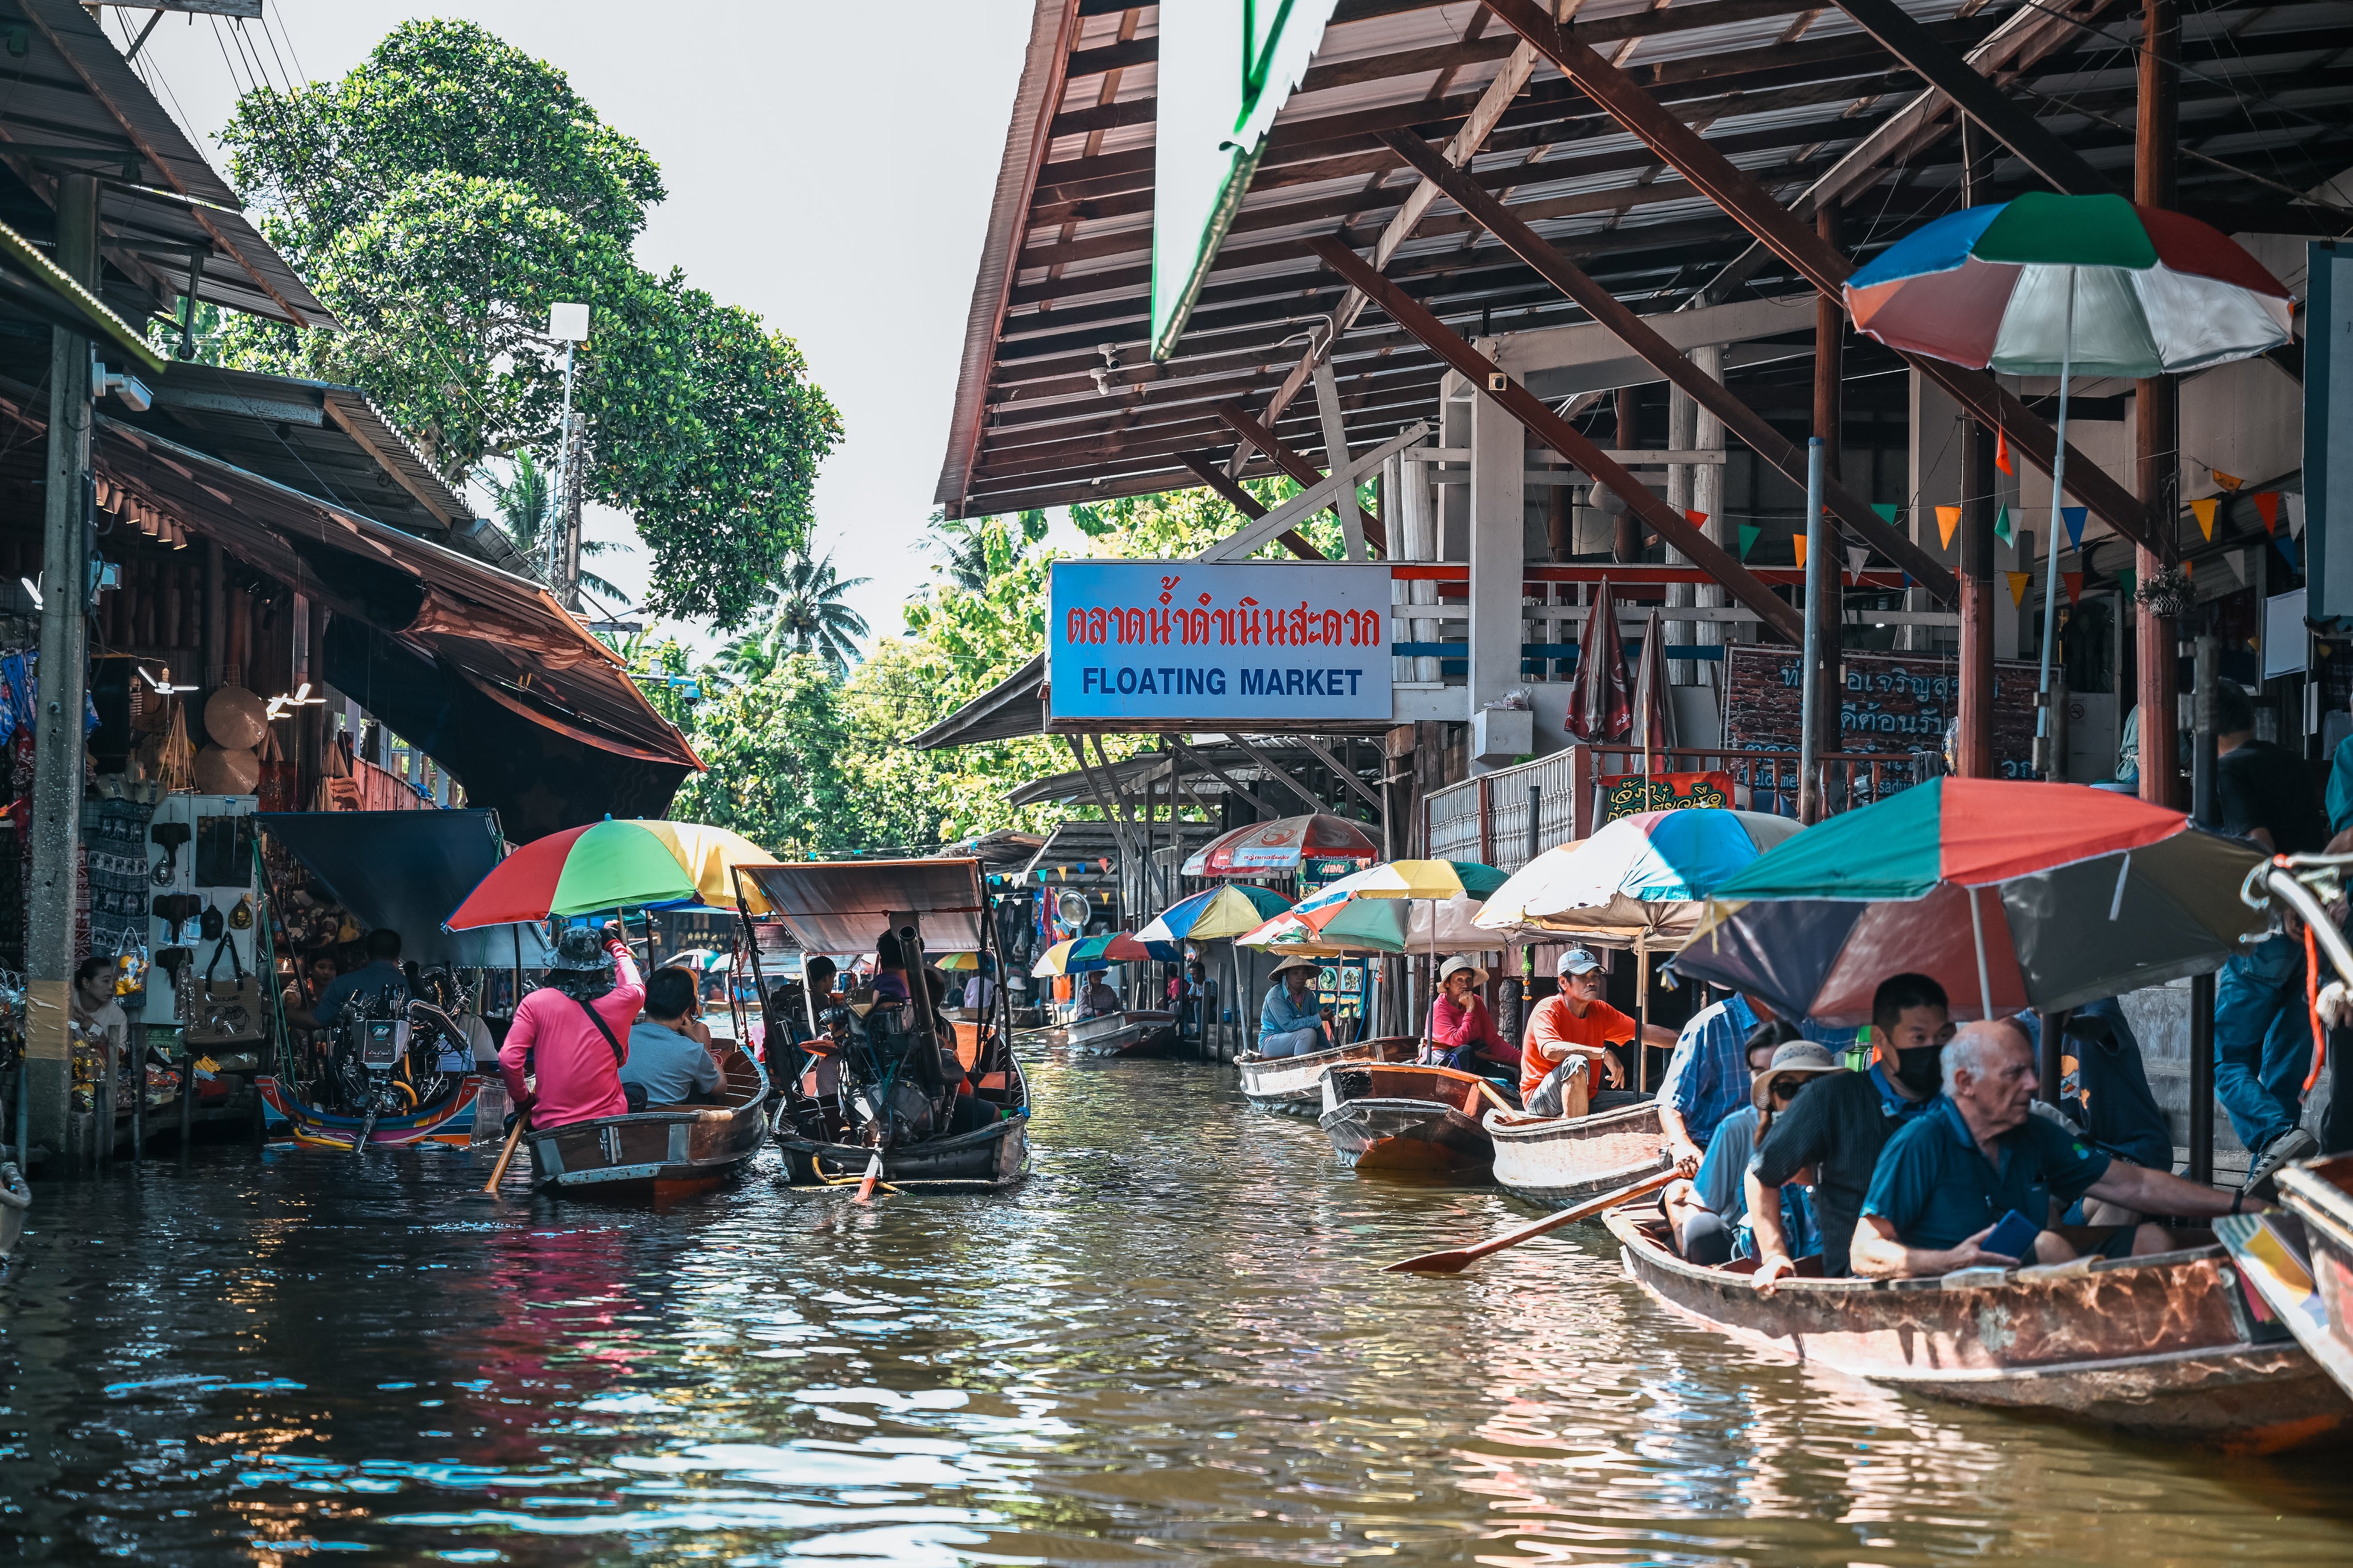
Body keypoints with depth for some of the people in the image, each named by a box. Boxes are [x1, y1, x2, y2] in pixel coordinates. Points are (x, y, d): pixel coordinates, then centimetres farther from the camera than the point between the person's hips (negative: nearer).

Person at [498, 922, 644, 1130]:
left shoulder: (535, 1003, -7)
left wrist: (522, 1099, 5)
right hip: (607, 1120, 0)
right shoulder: (619, 1003, -2)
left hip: (550, 1124, 0)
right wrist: (615, 945, 36)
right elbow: (637, 988, 22)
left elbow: (508, 1060, -12)